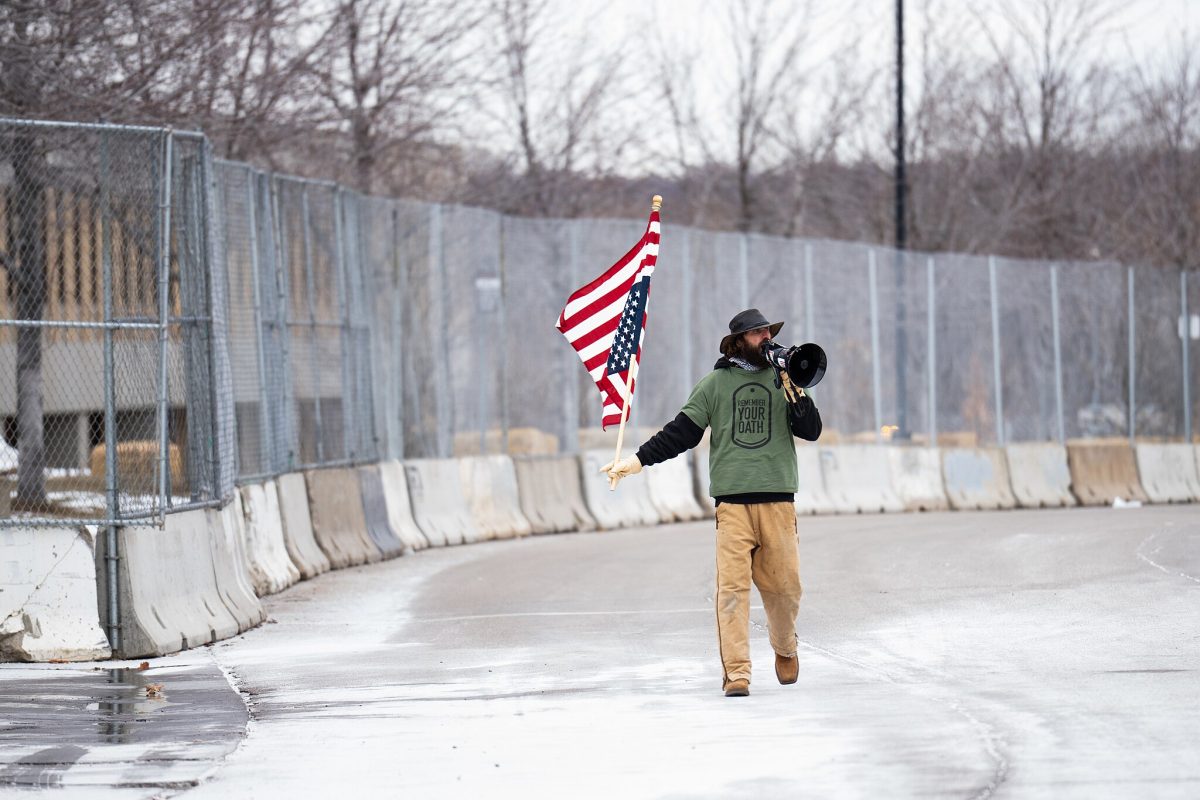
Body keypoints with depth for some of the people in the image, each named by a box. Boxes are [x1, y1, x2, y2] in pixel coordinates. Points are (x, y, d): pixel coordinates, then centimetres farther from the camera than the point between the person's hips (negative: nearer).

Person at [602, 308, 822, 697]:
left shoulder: (784, 379, 13)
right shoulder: (715, 383, 9)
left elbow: (811, 431, 6)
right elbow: (682, 431, 9)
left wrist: (795, 393, -9)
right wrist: (637, 460, 3)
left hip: (778, 500, 1)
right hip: (732, 500, -1)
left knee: (784, 586, 2)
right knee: (732, 588, -11)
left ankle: (784, 648, 30)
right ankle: (735, 672, -11)